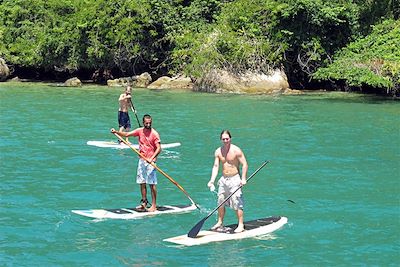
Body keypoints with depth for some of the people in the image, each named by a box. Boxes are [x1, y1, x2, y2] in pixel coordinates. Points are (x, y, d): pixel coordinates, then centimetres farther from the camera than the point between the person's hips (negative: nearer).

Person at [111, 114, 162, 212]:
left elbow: (159, 148, -13)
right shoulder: (139, 131, 6)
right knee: (142, 183, 10)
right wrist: (116, 132, -11)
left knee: (152, 184, -6)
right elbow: (127, 134, 4)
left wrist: (151, 158, -25)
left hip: (150, 161, -6)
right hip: (141, 160, 6)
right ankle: (144, 203, 21)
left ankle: (154, 205, -3)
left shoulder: (154, 134, -9)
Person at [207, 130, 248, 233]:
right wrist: (212, 180, -11)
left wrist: (243, 178, -18)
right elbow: (215, 166, 1)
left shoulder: (236, 150, -11)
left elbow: (244, 164, -10)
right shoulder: (218, 151, 3)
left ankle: (241, 225, -1)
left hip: (234, 179, -6)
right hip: (223, 179, 6)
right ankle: (220, 222, 28)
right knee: (220, 202, 13)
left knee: (237, 203, -8)